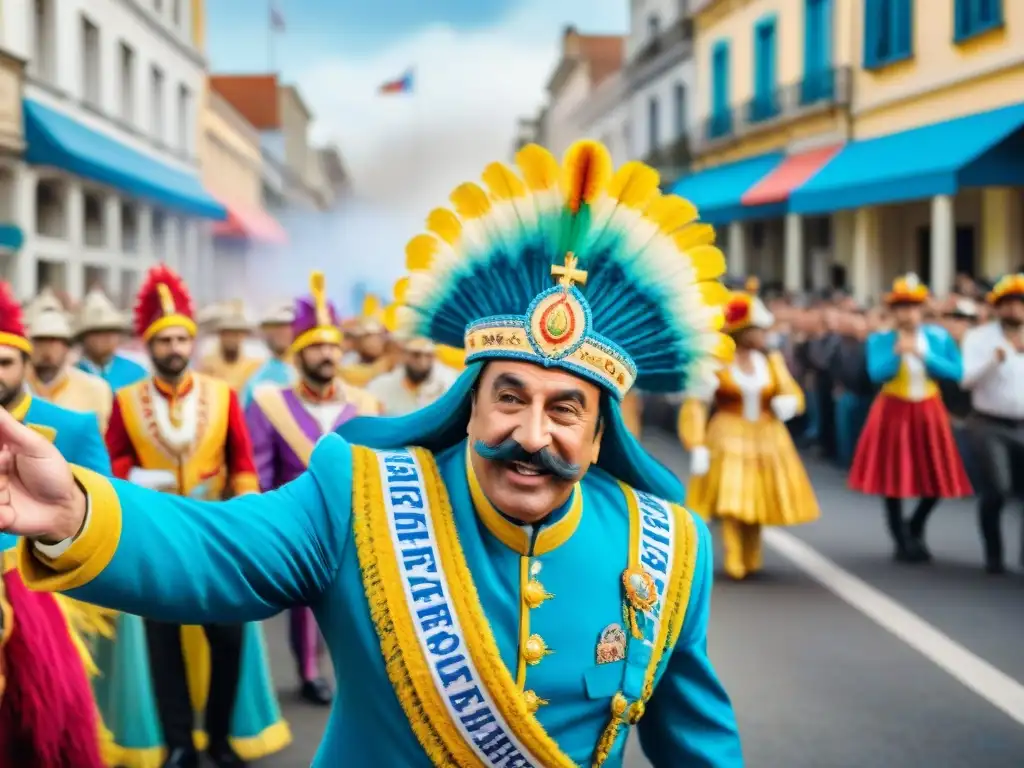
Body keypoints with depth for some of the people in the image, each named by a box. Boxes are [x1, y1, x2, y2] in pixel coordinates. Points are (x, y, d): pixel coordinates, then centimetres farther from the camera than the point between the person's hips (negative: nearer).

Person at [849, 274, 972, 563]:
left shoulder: (940, 337, 1)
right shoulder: (879, 340, -5)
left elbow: (957, 372, -7)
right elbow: (876, 374, -17)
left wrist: (924, 356, -16)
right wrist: (897, 352, -30)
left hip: (928, 413, 2)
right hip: (893, 412, -2)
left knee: (937, 478, 4)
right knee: (892, 479, 0)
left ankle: (914, 530, 29)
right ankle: (902, 541, 16)